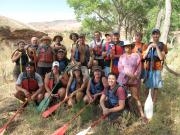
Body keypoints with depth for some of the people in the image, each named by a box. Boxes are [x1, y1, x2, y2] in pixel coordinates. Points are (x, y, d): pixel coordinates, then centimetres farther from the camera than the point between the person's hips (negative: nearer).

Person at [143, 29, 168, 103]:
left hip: (157, 68, -2)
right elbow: (144, 57, 0)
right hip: (148, 68, 2)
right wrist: (149, 47, -9)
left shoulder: (162, 46, 0)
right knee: (148, 86, 8)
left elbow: (161, 58, -12)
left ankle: (153, 102, 14)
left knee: (155, 86, 3)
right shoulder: (148, 45, 8)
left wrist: (157, 47, -15)